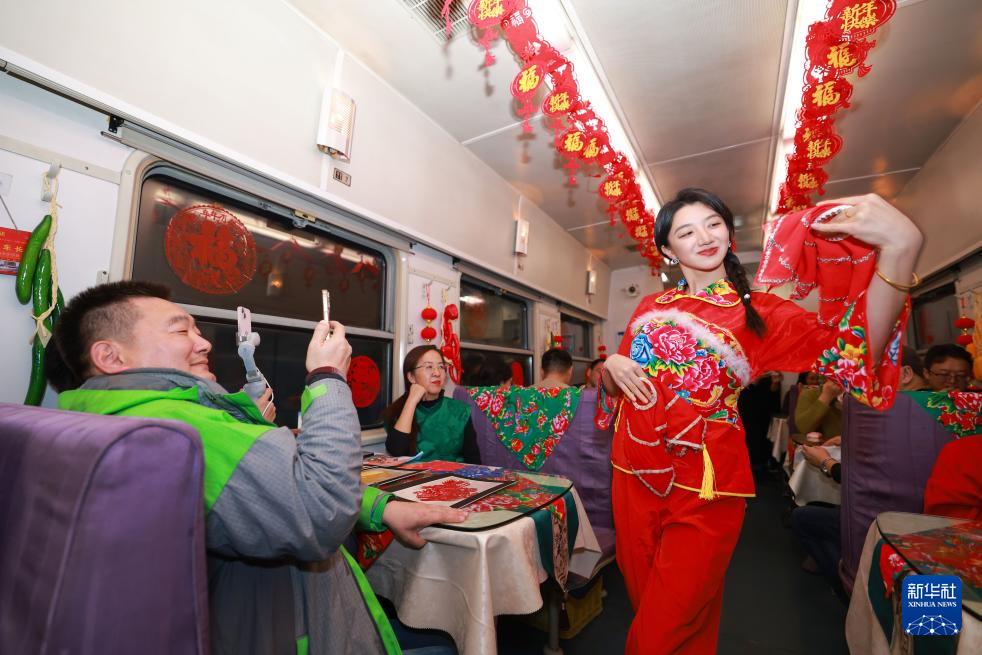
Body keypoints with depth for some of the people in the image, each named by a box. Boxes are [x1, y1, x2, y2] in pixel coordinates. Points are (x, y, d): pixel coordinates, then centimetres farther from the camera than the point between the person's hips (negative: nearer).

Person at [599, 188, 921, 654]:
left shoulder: (760, 314, -3)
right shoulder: (651, 309, 7)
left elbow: (852, 355, -21)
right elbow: (614, 386, 13)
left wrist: (899, 248, -33)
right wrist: (611, 366, -10)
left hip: (704, 490, -3)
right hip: (634, 476, 4)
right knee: (643, 603, 21)